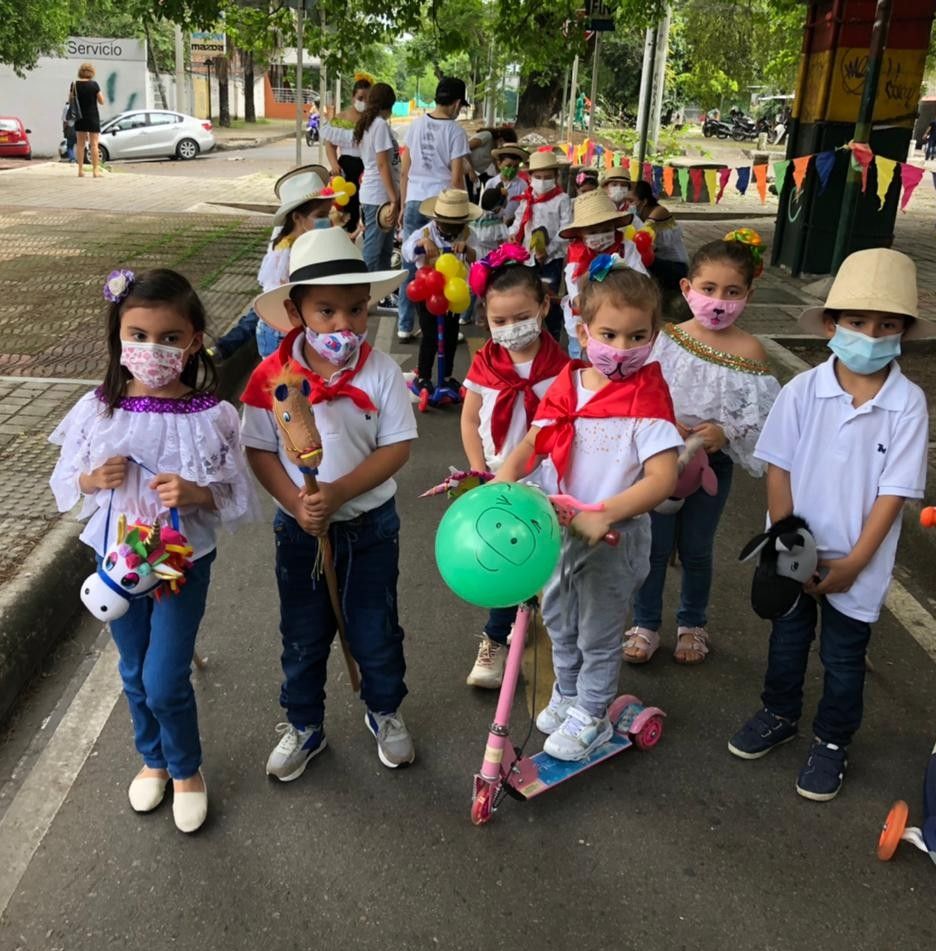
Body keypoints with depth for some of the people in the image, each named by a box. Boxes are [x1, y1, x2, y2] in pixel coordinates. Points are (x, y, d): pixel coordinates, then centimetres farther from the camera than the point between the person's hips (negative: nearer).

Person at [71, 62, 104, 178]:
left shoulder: (74, 84, -2)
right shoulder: (94, 85, -11)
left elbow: (70, 99, 7)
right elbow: (101, 101, -5)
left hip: (79, 118, 3)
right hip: (93, 117, -3)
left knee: (80, 144, 10)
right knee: (94, 144, 1)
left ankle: (80, 170, 9)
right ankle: (95, 170, -3)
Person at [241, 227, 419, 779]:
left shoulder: (381, 372, -15)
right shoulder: (271, 377, -13)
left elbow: (397, 447, -16)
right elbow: (260, 450, -7)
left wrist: (338, 493, -25)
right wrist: (296, 504, -21)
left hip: (370, 525, -1)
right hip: (299, 527, 1)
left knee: (376, 631, 15)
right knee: (303, 636, 18)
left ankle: (385, 712, 42)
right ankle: (304, 726, 40)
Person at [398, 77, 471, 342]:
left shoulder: (416, 124, 6)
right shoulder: (455, 131, -5)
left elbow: (405, 170, 8)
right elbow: (456, 178, -7)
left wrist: (403, 206, 15)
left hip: (414, 201, 4)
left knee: (411, 265, 8)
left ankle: (405, 326, 13)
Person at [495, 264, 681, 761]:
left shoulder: (647, 399, -19)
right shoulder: (567, 385, -4)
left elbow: (662, 478, -25)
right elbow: (532, 442, 2)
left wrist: (604, 515, -35)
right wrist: (503, 478, -17)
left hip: (613, 536, -5)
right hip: (556, 528, 5)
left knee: (598, 635, 14)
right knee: (558, 621, 25)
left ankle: (591, 717, 37)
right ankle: (566, 694, 50)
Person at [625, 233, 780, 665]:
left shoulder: (749, 351, -10)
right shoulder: (668, 338, -7)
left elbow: (759, 416, -10)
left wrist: (725, 432, -26)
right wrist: (667, 423, -24)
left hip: (713, 462, 0)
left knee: (696, 549, 16)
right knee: (654, 545, 12)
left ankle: (692, 624, 38)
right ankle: (645, 624, 30)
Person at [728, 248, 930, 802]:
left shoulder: (909, 404, -15)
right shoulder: (803, 391, -12)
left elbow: (894, 491, -13)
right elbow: (779, 469, -8)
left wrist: (854, 562, -14)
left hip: (857, 564, -1)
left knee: (844, 657, 15)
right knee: (788, 636, 22)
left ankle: (833, 741, 37)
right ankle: (779, 715, 45)